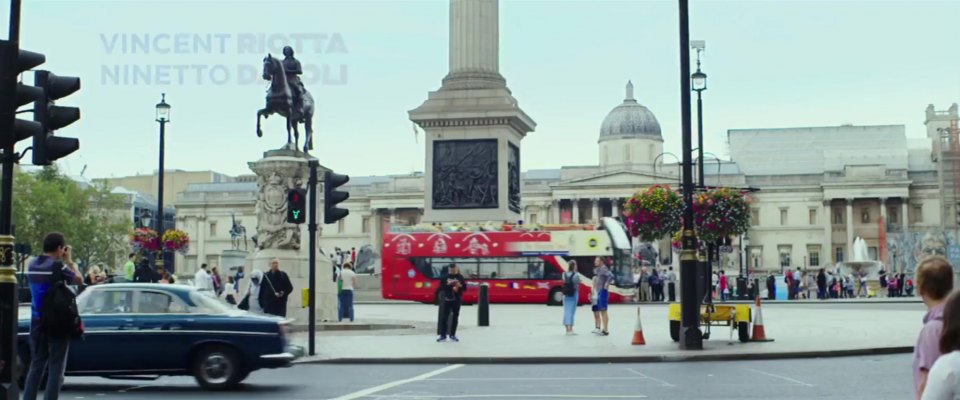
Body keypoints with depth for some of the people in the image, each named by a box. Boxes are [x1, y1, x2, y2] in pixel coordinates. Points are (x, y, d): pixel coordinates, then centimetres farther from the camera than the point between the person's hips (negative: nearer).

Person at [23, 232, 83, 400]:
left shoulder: (32, 265, 6)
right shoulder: (58, 266, -15)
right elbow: (79, 280, -3)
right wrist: (69, 260, 5)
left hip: (37, 323, 6)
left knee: (36, 365, 13)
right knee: (56, 367, 0)